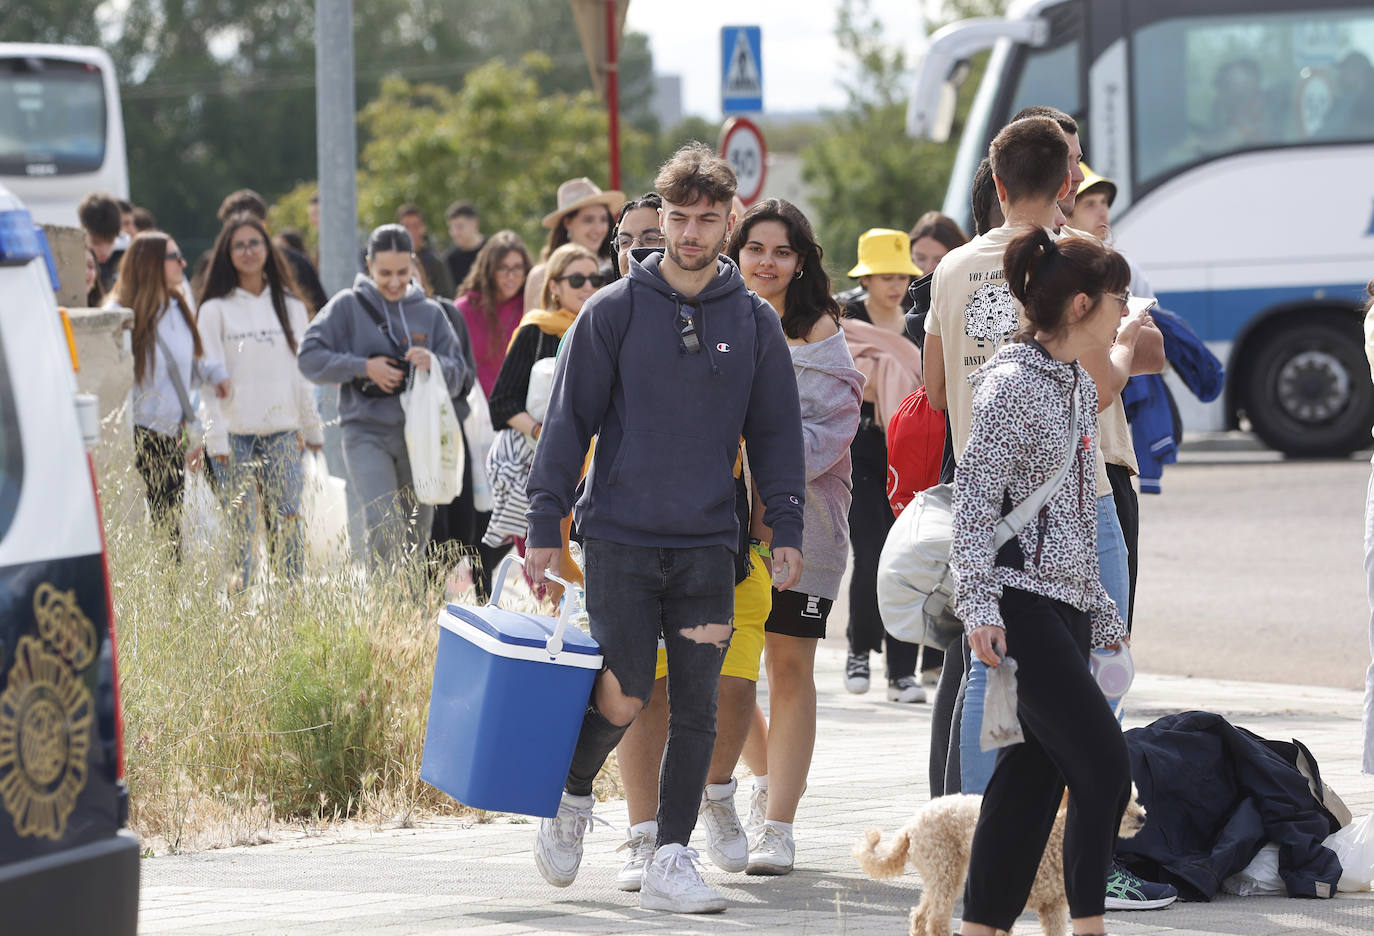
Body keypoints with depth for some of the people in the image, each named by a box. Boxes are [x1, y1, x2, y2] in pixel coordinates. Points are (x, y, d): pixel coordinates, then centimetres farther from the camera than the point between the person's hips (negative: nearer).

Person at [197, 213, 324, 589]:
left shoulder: (291, 307, 12)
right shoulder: (216, 310, 3)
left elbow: (303, 371, 15)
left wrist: (312, 428, 12)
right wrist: (216, 437, -8)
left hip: (282, 431, 2)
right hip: (235, 433, -2)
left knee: (287, 519, -3)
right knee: (240, 525, -5)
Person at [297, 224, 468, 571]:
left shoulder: (430, 312, 10)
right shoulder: (348, 306, 1)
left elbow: (458, 371, 9)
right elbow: (309, 358, -2)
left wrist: (434, 362, -14)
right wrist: (363, 367, -13)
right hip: (367, 434, -4)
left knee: (417, 532, 9)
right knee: (385, 527, -19)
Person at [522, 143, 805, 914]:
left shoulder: (754, 322, 6)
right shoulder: (615, 311, -1)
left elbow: (777, 433, 11)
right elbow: (570, 420, 1)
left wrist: (787, 531, 2)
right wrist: (546, 527, -3)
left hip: (709, 544, 2)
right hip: (621, 538, -2)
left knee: (697, 706, 1)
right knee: (623, 698, -5)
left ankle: (673, 858, 7)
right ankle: (573, 799, 23)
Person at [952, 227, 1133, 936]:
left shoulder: (1079, 386, 16)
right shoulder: (1011, 383, -11)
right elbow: (975, 496, -16)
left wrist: (1102, 614, 22)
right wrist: (978, 604, -23)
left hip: (1066, 604, 9)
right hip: (1019, 601, -9)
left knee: (1033, 769, 7)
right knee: (1104, 759, -12)